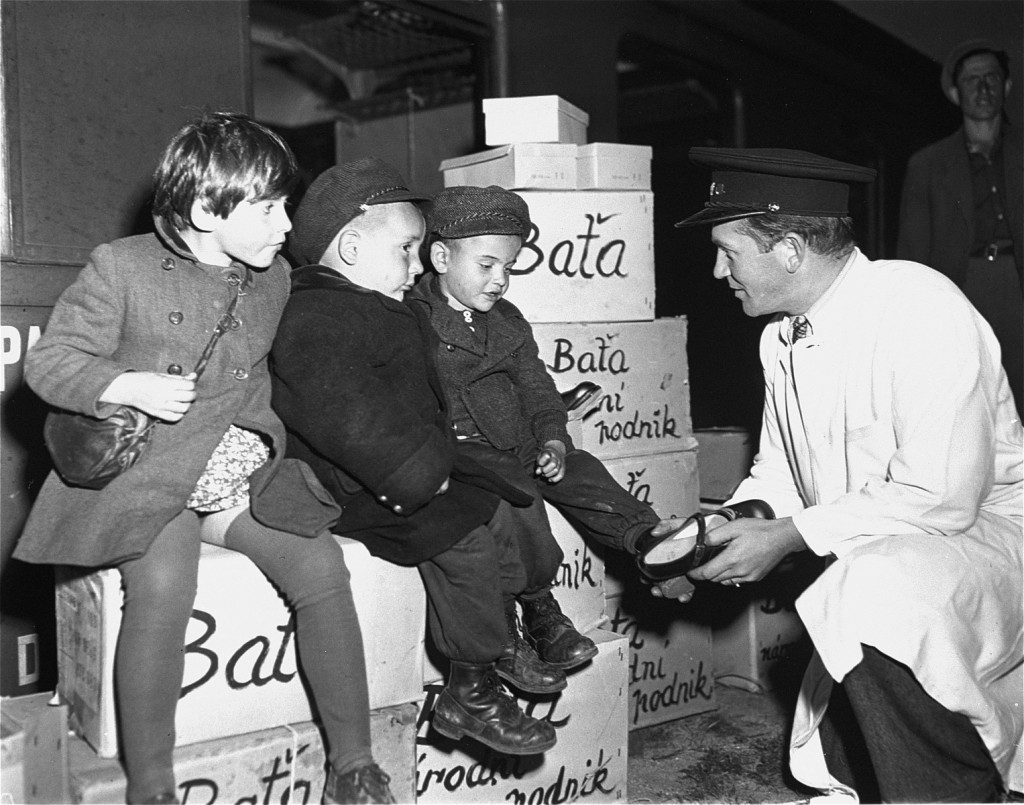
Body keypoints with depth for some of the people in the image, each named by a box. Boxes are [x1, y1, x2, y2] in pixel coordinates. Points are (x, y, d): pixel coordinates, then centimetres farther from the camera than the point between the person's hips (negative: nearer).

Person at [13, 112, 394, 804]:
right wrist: (130, 387, -20)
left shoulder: (276, 278, 10)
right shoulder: (121, 267, -5)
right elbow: (48, 360, -2)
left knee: (321, 567, -16)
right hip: (143, 480, -4)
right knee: (163, 586, -30)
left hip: (249, 477, 4)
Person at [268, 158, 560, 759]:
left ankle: (494, 642, 27)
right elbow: (349, 419, -31)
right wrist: (421, 474, -26)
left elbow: (420, 399, 26)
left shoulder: (372, 310, 17)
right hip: (357, 492, -11)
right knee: (463, 538, -21)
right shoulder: (312, 321, -19)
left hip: (408, 474, 11)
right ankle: (473, 693, -7)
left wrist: (438, 457, 13)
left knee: (495, 507, 10)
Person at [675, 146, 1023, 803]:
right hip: (869, 569, 8)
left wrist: (789, 537, -23)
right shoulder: (780, 339, 3)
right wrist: (720, 529, -7)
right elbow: (778, 472, 13)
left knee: (873, 593, -38)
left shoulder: (918, 308, -22)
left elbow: (941, 497, -28)